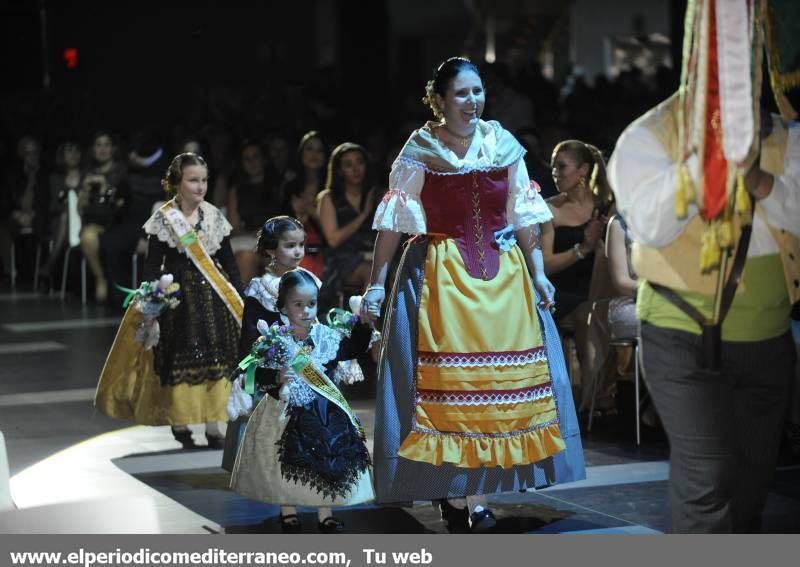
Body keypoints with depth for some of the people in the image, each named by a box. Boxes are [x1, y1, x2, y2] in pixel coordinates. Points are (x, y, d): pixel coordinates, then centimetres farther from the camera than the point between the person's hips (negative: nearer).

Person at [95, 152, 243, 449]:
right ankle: (179, 423, 14)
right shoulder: (163, 219, -6)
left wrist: (241, 299, 8)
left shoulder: (214, 216, 5)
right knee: (178, 357, 1)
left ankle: (213, 427, 10)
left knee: (216, 358, 3)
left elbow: (228, 261, 10)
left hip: (213, 295, 4)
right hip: (177, 295, -3)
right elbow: (152, 266, -5)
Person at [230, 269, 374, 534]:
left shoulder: (324, 336, -4)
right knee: (287, 464, 8)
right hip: (286, 411, -2)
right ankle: (288, 514, 27)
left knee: (325, 461, 7)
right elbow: (261, 376, -14)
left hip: (323, 412, 2)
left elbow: (354, 348, 0)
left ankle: (325, 514, 24)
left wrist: (363, 323, -12)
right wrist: (276, 379, -33)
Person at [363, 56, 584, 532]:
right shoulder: (420, 151, -3)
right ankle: (448, 488, 4)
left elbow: (524, 217, 9)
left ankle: (479, 492, 7)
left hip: (502, 276, 3)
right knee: (443, 382, -4)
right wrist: (377, 284, -11)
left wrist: (538, 274, 4)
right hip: (440, 277, -3)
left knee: (500, 379, 1)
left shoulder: (503, 146, 5)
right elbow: (393, 223, -5)